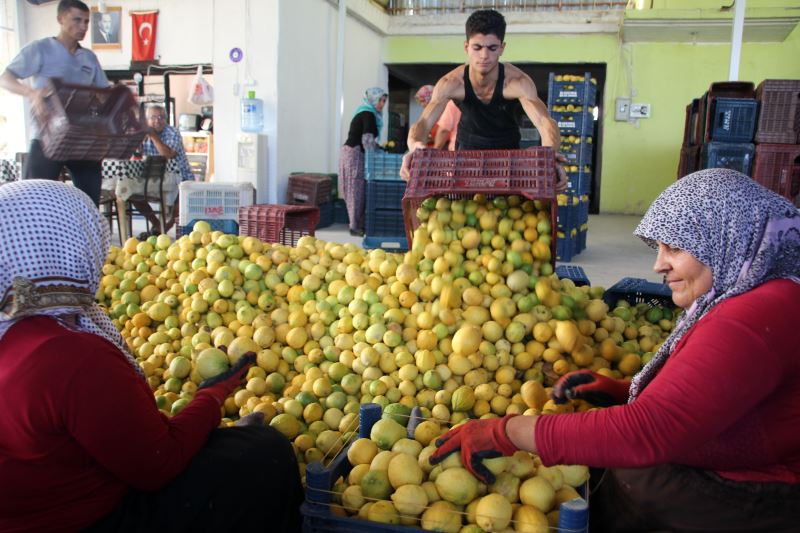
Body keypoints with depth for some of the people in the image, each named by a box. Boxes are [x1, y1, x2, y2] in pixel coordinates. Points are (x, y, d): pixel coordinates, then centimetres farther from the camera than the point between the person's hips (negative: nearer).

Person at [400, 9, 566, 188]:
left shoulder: (517, 81, -31)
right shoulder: (451, 83, -28)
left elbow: (544, 121, -44)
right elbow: (423, 122, -38)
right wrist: (415, 146, -63)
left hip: (507, 148, 0)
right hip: (468, 147, 1)